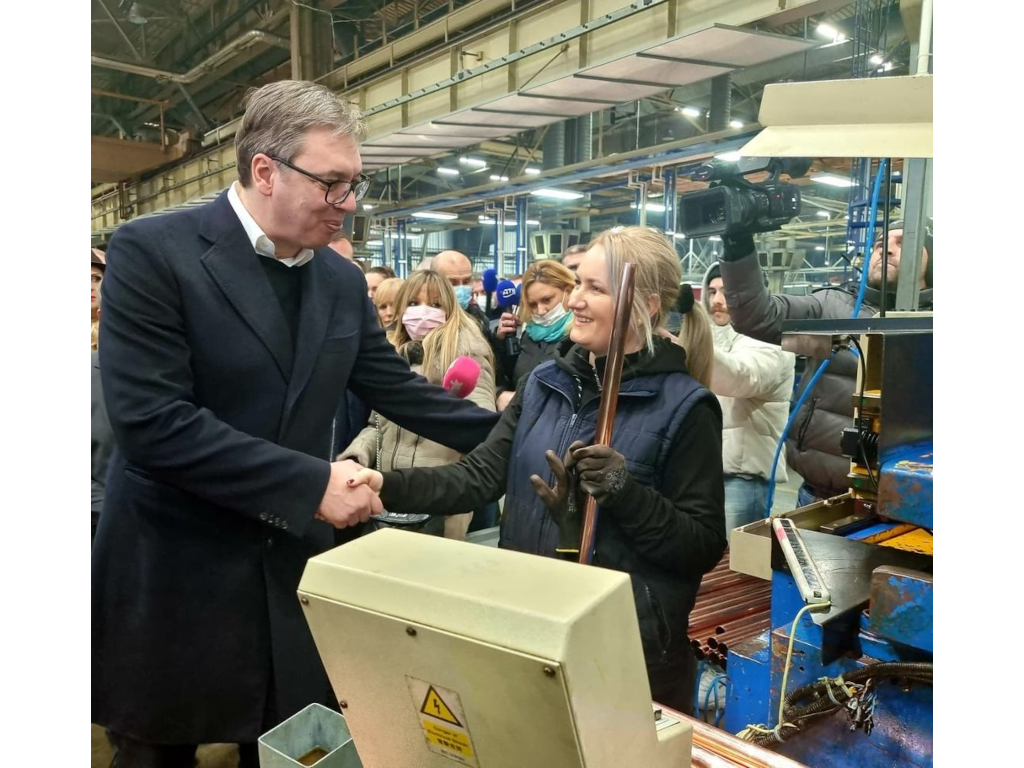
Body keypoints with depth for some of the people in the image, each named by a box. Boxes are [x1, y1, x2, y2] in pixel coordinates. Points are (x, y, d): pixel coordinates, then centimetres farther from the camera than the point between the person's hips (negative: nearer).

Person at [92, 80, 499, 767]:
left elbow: (397, 390, 8)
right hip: (174, 577, -4)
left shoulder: (343, 280, 4)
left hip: (295, 570, 5)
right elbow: (151, 421, -22)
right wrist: (312, 483, -21)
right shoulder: (153, 251, -13)